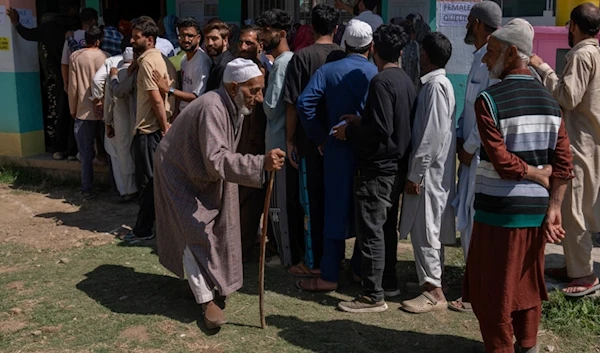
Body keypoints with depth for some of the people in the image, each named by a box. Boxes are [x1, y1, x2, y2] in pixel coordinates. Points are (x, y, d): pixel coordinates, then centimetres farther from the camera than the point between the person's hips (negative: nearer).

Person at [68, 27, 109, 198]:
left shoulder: (75, 57, -4)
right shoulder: (105, 57, -5)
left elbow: (73, 86, -2)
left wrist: (73, 109, 8)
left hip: (84, 111, -1)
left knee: (86, 152, 3)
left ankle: (87, 188, 2)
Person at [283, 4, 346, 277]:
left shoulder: (302, 57, -9)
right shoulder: (345, 57, 3)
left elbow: (293, 104, -10)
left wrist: (290, 140, -2)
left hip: (311, 140, -4)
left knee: (313, 201, 4)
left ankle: (314, 262, 11)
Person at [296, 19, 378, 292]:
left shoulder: (328, 70, -3)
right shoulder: (378, 74, -2)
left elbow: (304, 103, -13)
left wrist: (319, 137, -3)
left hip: (339, 150, -1)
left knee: (336, 211, 4)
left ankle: (329, 276, 7)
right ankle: (360, 268, 26)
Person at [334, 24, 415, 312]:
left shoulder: (381, 82, -17)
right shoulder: (406, 81, 10)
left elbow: (381, 129, -22)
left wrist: (350, 132, -8)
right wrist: (360, 121, 14)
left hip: (377, 169, -9)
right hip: (397, 167, 9)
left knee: (371, 230, -3)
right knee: (387, 227, 18)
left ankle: (373, 296, 3)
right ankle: (388, 283, 28)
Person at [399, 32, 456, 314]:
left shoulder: (435, 85, -15)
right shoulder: (436, 83, 15)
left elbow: (433, 135, -21)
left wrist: (415, 173, -19)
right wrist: (417, 171, 17)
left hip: (430, 172, -10)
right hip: (433, 171, 10)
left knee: (425, 230, -4)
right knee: (429, 229, 15)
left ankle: (433, 291, 4)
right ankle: (432, 283, 25)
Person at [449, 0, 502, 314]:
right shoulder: (480, 59, 13)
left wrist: (469, 148, -14)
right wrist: (461, 138, 9)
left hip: (484, 156, -10)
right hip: (472, 154, 10)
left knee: (475, 225, -2)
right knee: (468, 223, 17)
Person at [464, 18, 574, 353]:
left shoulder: (489, 100, -14)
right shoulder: (550, 100, 4)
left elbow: (503, 162, -21)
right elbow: (564, 163, -2)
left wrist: (537, 174, -4)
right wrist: (554, 209, -3)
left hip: (500, 209, -6)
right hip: (537, 209, 6)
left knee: (494, 285, 8)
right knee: (528, 281, 19)